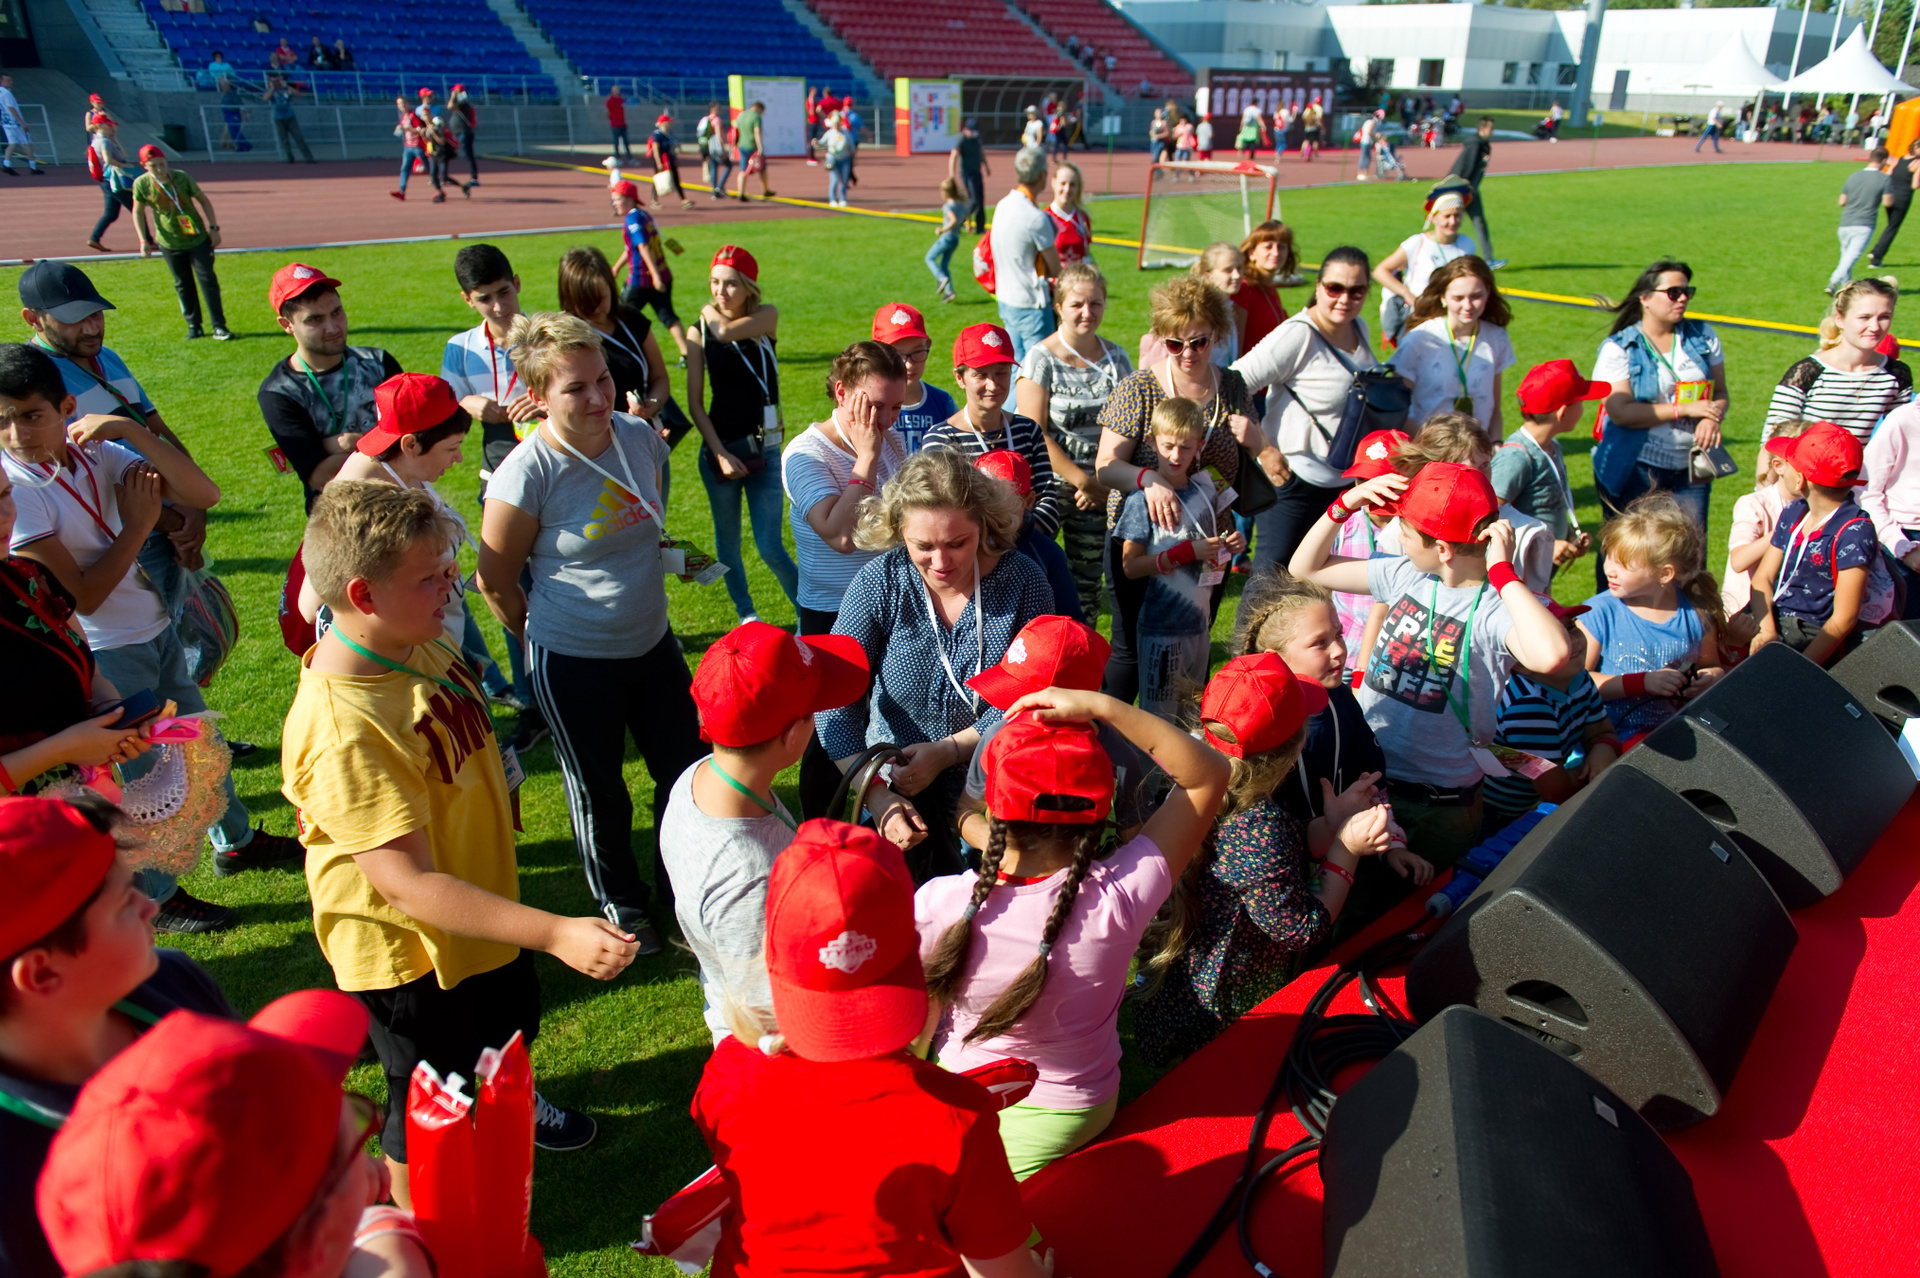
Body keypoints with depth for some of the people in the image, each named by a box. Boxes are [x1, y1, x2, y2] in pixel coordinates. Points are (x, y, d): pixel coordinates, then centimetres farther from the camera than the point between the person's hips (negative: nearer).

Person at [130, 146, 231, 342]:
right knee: (183, 285, 8)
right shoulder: (141, 184, -8)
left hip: (198, 239, -1)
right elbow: (138, 212, 4)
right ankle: (193, 325, 19)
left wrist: (213, 228, -5)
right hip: (170, 243, 1)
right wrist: (143, 240, -2)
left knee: (208, 281, -6)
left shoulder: (182, 177, -11)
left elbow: (203, 200, 0)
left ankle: (219, 327, -3)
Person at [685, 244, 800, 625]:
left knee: (770, 547, -6)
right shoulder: (699, 332, -2)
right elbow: (695, 403, -2)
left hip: (764, 448, -1)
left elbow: (726, 332, -22)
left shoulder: (767, 317, -2)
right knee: (727, 542, 12)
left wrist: (711, 313, 0)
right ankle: (747, 615, 32)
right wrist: (719, 453, -10)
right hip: (719, 448, 1)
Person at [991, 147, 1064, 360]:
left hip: (1005, 300, 9)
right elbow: (1056, 269, -11)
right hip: (1030, 305, -8)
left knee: (1016, 365, 16)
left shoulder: (1002, 205, 4)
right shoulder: (1036, 218, -21)